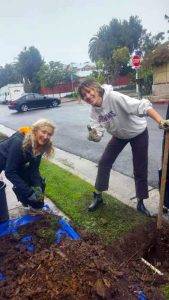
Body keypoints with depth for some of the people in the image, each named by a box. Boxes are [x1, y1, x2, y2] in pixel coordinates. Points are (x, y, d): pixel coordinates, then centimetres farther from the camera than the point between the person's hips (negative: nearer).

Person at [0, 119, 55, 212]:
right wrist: (29, 192, -37)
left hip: (18, 164, 6)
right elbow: (10, 172, -37)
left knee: (38, 182, -2)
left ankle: (36, 207, 16)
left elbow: (34, 168, -13)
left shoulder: (40, 145, -19)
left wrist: (38, 187, -27)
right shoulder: (19, 142, -39)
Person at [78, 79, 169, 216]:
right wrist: (93, 134, -41)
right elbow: (97, 135, -17)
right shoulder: (94, 110, -12)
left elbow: (142, 106, -41)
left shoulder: (114, 97, -33)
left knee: (140, 170, 1)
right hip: (119, 135, 6)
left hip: (138, 132, -5)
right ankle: (98, 196, 19)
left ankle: (141, 203, 22)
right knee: (104, 162, 2)